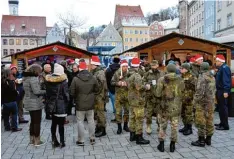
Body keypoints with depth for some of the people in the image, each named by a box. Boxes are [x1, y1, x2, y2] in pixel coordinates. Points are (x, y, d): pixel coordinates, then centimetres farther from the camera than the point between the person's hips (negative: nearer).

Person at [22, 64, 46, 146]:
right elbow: (37, 91, -25)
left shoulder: (26, 78, 12)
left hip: (29, 102, 9)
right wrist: (46, 91, -10)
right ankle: (37, 141, 10)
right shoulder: (33, 78, -19)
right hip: (35, 103, -9)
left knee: (33, 121, 19)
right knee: (37, 121, 1)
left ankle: (32, 139, 27)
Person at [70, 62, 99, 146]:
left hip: (80, 104, -3)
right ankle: (92, 138, 24)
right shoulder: (93, 78, -4)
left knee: (80, 122, 8)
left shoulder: (75, 79, -14)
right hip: (90, 104, 3)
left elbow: (72, 92, -9)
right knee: (91, 121, 14)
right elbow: (96, 90, 3)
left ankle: (81, 140, 14)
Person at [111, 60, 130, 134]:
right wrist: (117, 83, -15)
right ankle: (119, 127, 13)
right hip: (119, 94, -1)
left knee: (127, 110, 11)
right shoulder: (117, 73, -1)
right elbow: (112, 82, 2)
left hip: (127, 94, 1)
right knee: (118, 111, 0)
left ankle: (125, 125, 28)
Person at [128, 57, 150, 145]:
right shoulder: (137, 75, -19)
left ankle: (132, 135, 27)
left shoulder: (129, 75, 11)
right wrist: (146, 87, -12)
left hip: (131, 99, 10)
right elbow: (139, 87, -30)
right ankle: (139, 138, 5)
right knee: (139, 119, -2)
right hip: (138, 100, -10)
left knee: (132, 117, 16)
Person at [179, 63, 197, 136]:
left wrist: (190, 96, -19)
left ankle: (189, 128, 10)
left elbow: (194, 88, -16)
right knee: (183, 113, 15)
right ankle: (185, 126, 28)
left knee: (189, 114, -1)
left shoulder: (192, 77, -12)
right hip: (181, 98, 8)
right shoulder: (181, 77, 11)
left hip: (189, 99, -8)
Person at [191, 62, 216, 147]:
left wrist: (195, 100, -13)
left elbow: (200, 90, -21)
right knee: (209, 120, 13)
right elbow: (214, 89, 16)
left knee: (201, 121, -1)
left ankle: (201, 140, 4)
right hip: (211, 102, 8)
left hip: (202, 102, -8)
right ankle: (208, 139, 23)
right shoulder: (212, 77, 11)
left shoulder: (202, 77, -15)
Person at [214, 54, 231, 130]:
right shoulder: (221, 68, 16)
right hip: (220, 90, 10)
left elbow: (226, 80, -24)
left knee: (223, 107, -5)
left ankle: (225, 125, 3)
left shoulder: (225, 68, -15)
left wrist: (226, 91, -28)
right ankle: (222, 123, 26)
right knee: (220, 107, 16)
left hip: (223, 91, -10)